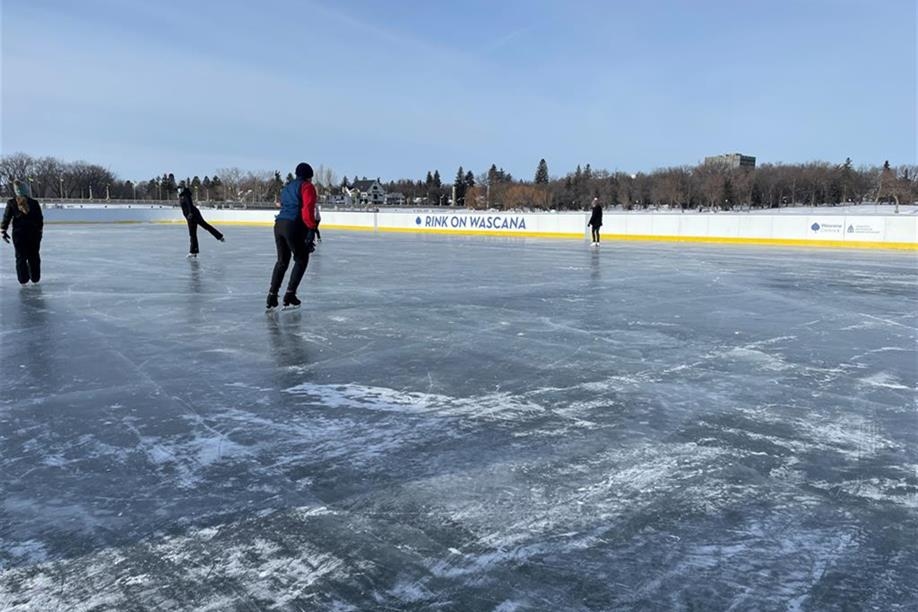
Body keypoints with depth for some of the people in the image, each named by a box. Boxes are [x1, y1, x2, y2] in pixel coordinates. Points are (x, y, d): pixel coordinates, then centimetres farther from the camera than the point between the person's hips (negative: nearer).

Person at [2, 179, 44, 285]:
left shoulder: (11, 203, -4)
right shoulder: (34, 203, -5)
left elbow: (6, 218, -3)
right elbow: (40, 219, 1)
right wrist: (40, 230, 12)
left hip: (18, 233, 0)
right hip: (33, 233, 0)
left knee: (21, 257, 8)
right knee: (34, 256, 11)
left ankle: (23, 279, 7)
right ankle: (35, 278, 15)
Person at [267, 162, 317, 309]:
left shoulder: (287, 187, 26)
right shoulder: (307, 186, 1)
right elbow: (307, 209, -12)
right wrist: (311, 229, -16)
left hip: (279, 224, 7)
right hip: (294, 226, -7)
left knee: (282, 261, 17)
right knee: (301, 260, 8)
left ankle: (272, 295, 13)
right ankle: (290, 294, 0)